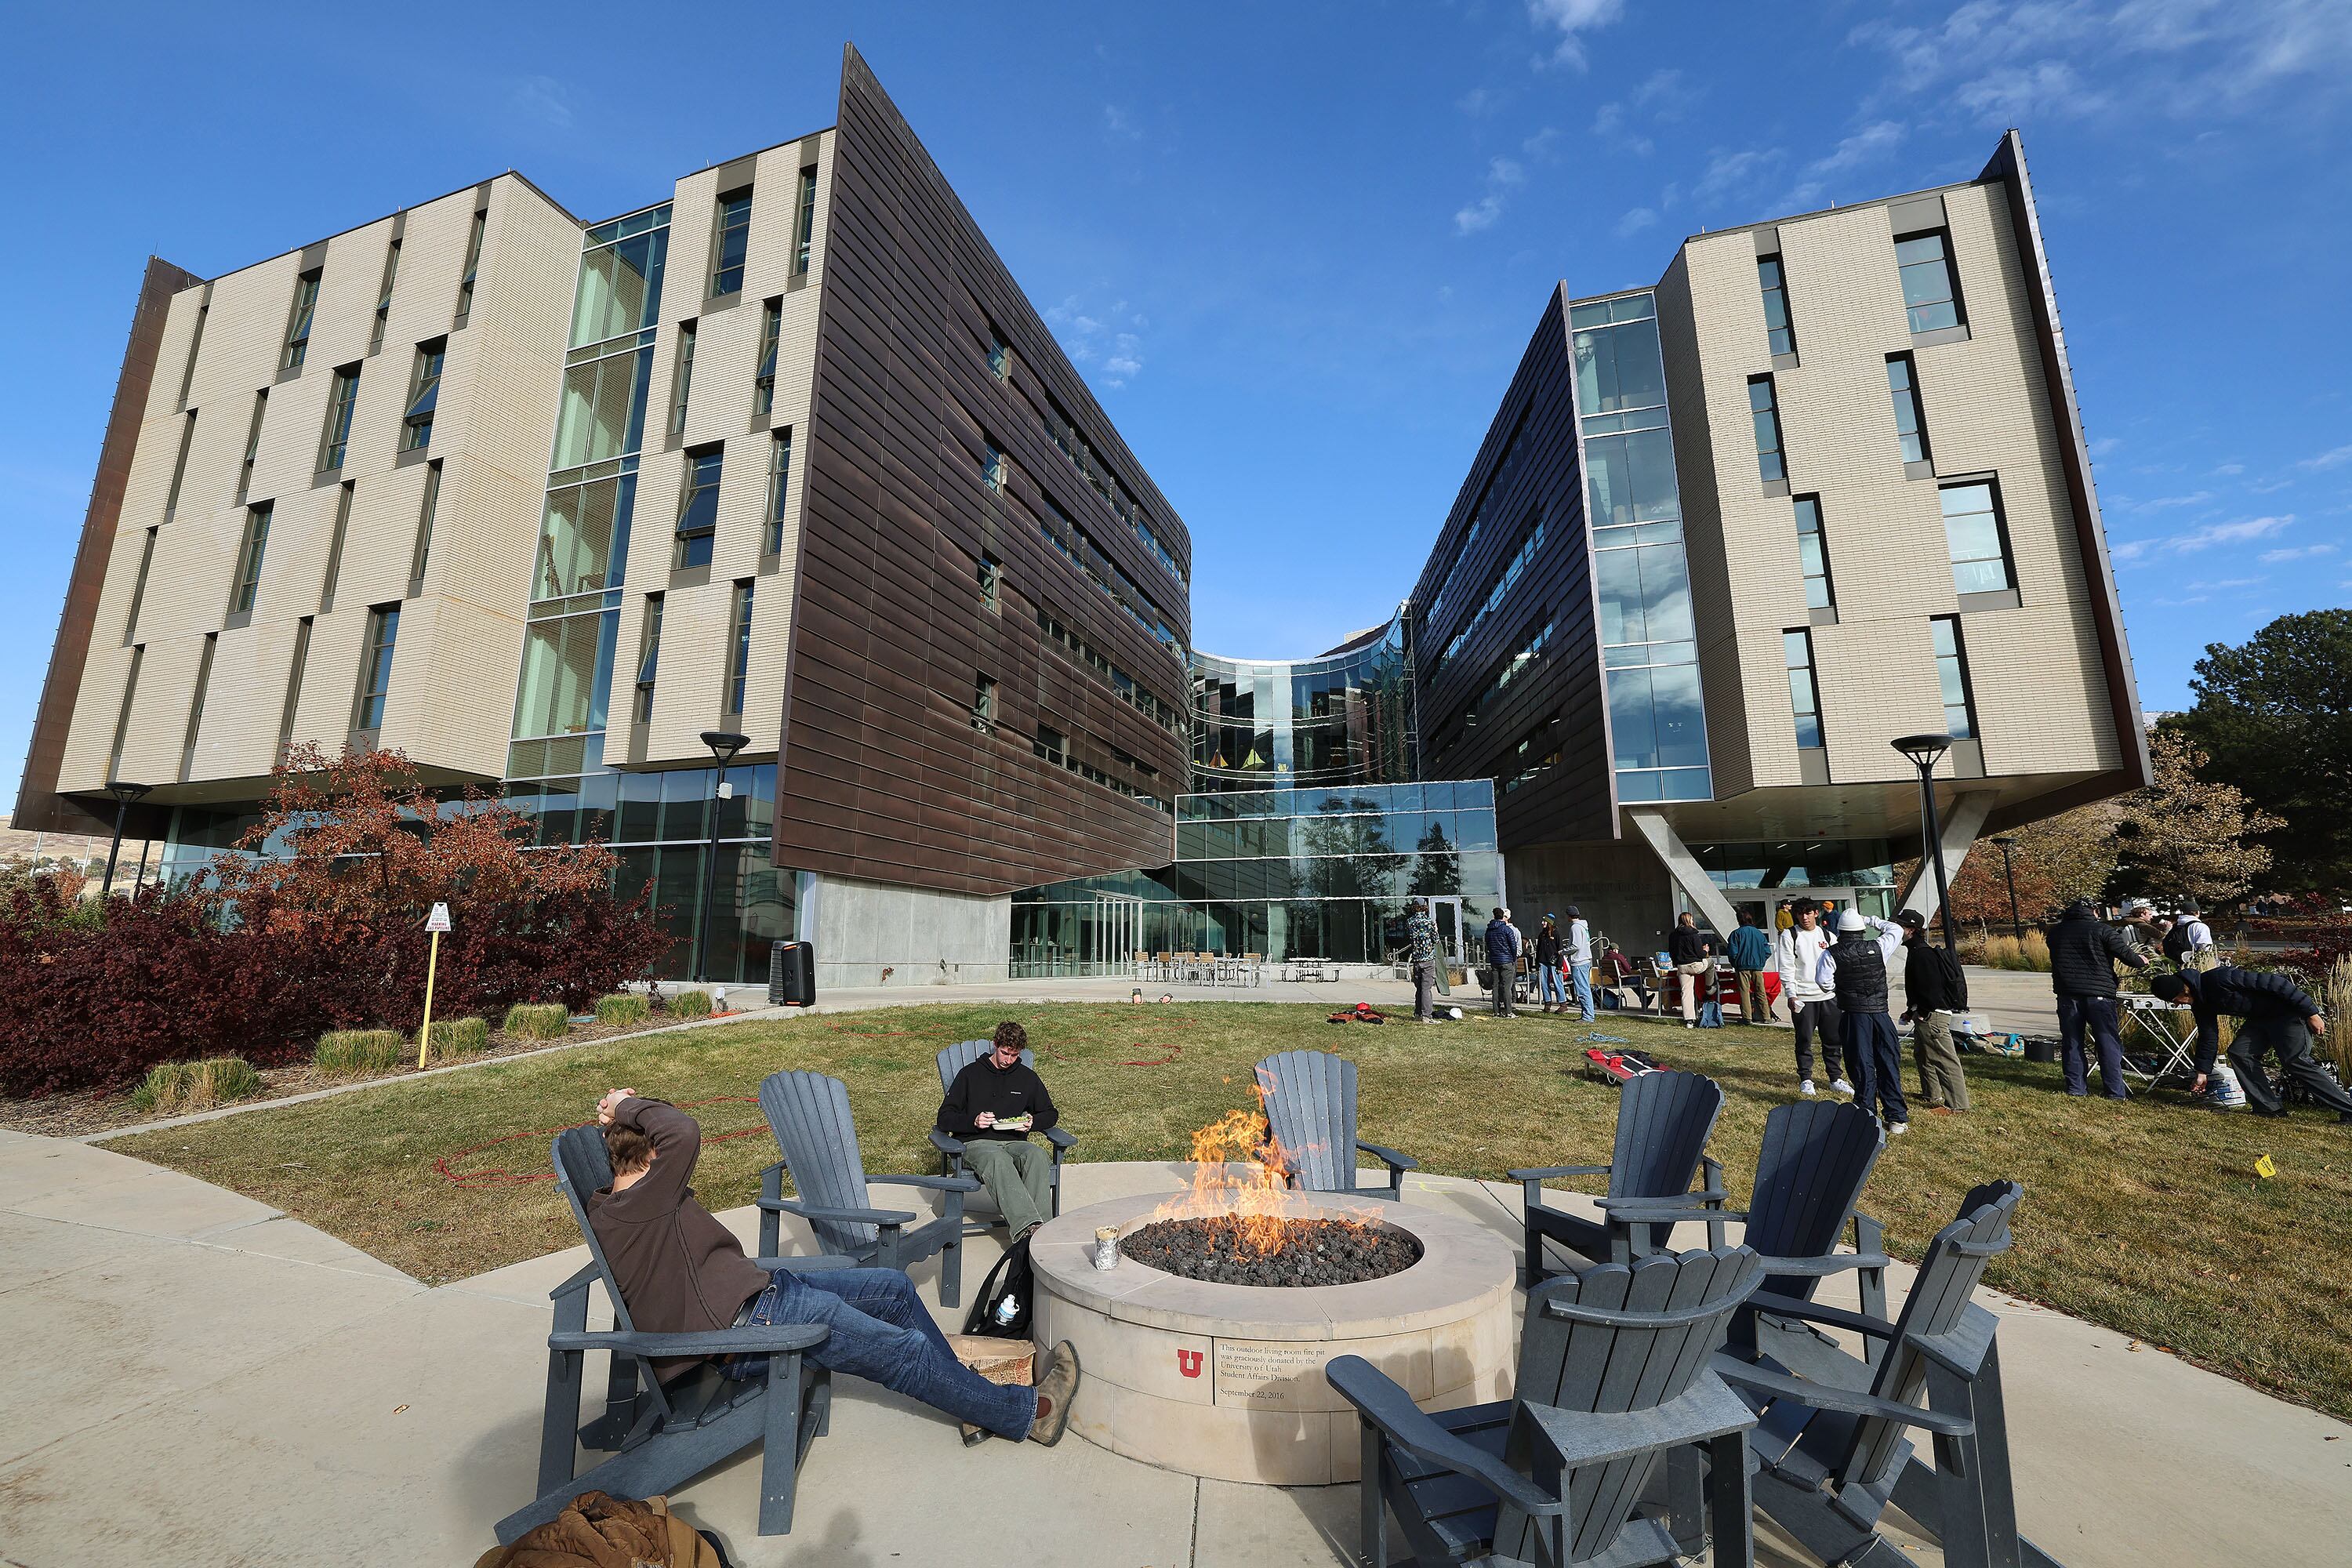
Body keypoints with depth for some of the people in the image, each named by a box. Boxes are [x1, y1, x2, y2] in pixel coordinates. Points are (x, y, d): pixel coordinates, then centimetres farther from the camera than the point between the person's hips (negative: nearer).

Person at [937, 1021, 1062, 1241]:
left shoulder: (1027, 1077, 16)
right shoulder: (971, 1073, 8)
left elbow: (1051, 1114, 25)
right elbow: (945, 1118, 6)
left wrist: (1033, 1122, 2)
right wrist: (973, 1121, -13)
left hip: (1015, 1142, 3)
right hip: (976, 1143, -2)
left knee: (1038, 1156, -34)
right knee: (998, 1160, -39)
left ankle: (1041, 1229, -44)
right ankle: (1026, 1226, -53)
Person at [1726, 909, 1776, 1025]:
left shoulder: (1736, 934, -6)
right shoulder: (1759, 933, 5)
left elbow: (1733, 953, -9)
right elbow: (1767, 951, 5)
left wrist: (1735, 966, 6)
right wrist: (1761, 962, 16)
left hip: (1743, 967, -3)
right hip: (1758, 967, 4)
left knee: (1745, 991, 0)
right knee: (1761, 991, 9)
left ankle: (1747, 1017, -2)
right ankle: (1766, 1016, 12)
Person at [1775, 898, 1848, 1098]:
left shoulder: (1827, 936, 8)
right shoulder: (1789, 936, -3)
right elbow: (1786, 968, -7)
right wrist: (1791, 995, -13)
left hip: (1828, 996, 4)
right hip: (1802, 997, -3)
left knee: (1833, 1039, 9)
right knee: (1804, 1040, 3)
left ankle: (1836, 1078, 22)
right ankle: (1805, 1080, 13)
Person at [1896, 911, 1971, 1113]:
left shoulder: (1922, 953, -19)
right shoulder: (1916, 951, 14)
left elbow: (1930, 987, -23)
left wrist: (1921, 1012, -15)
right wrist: (1912, 1011, 17)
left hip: (1932, 1016, -12)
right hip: (1925, 1014, 12)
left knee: (1944, 1059, -6)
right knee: (1922, 1054, 21)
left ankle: (1957, 1103, -2)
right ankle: (1932, 1095, 33)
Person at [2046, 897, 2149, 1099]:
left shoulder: (2055, 931, 11)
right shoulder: (2102, 929, -2)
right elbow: (2124, 953, -4)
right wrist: (2141, 961, 18)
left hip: (2067, 993, 3)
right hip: (2098, 993, -3)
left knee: (2072, 1042, 7)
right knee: (2109, 1043, 4)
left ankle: (2076, 1088, 9)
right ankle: (2116, 1092, 5)